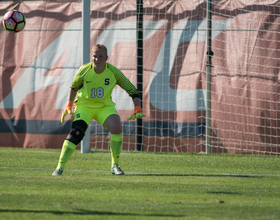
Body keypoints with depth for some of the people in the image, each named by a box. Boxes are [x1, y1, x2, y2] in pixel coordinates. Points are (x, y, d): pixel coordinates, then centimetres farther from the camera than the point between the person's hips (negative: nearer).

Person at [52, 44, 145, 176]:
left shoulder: (113, 72, -14)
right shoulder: (84, 70, -13)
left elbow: (132, 90, -6)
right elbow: (74, 87, 8)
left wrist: (137, 109, -18)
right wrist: (69, 106, 0)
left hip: (105, 106, 1)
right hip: (84, 105, -1)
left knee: (117, 127, -25)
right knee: (76, 133, -21)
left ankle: (115, 165, -10)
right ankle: (60, 167, -11)